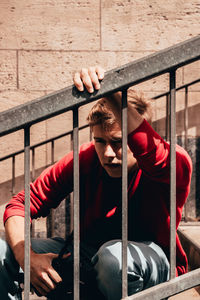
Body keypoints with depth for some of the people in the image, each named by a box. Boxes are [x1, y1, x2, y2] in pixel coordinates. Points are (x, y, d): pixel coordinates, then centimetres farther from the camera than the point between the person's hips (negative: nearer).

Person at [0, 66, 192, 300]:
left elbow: (148, 151, -50)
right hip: (88, 255, 3)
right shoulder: (84, 159, -11)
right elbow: (20, 205, -8)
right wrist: (27, 258, -26)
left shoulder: (173, 164, -22)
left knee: (115, 253, -40)